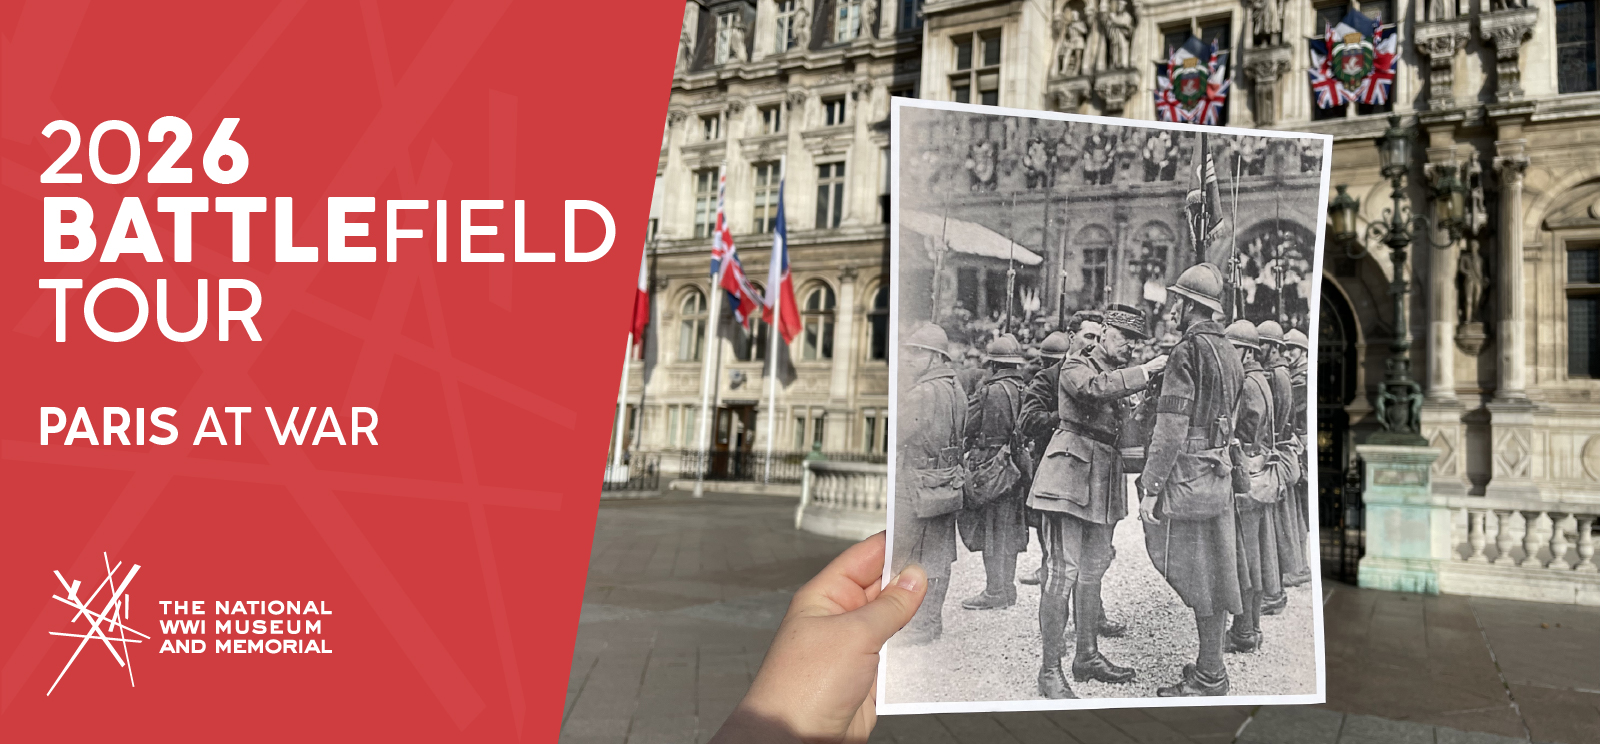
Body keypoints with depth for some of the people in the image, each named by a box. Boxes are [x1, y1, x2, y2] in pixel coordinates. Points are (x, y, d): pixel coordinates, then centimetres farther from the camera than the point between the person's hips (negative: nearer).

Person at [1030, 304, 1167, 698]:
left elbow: (1126, 432, 18)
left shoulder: (1121, 377, 21)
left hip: (1104, 479, 8)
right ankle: (1050, 670, -6)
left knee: (1092, 570, 15)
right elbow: (1094, 388, -26)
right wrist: (1144, 372, -25)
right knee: (1064, 570, -10)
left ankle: (1087, 655, 26)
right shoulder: (1076, 367, -2)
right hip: (1071, 474, -8)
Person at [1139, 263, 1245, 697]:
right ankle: (1211, 667, 23)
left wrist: (1151, 487, -17)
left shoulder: (1189, 351, -15)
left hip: (1188, 477, -9)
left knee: (1201, 580, -1)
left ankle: (1209, 678, 7)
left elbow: (1172, 427, -19)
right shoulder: (1229, 352, 13)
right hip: (1219, 475, 9)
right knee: (1213, 574, 14)